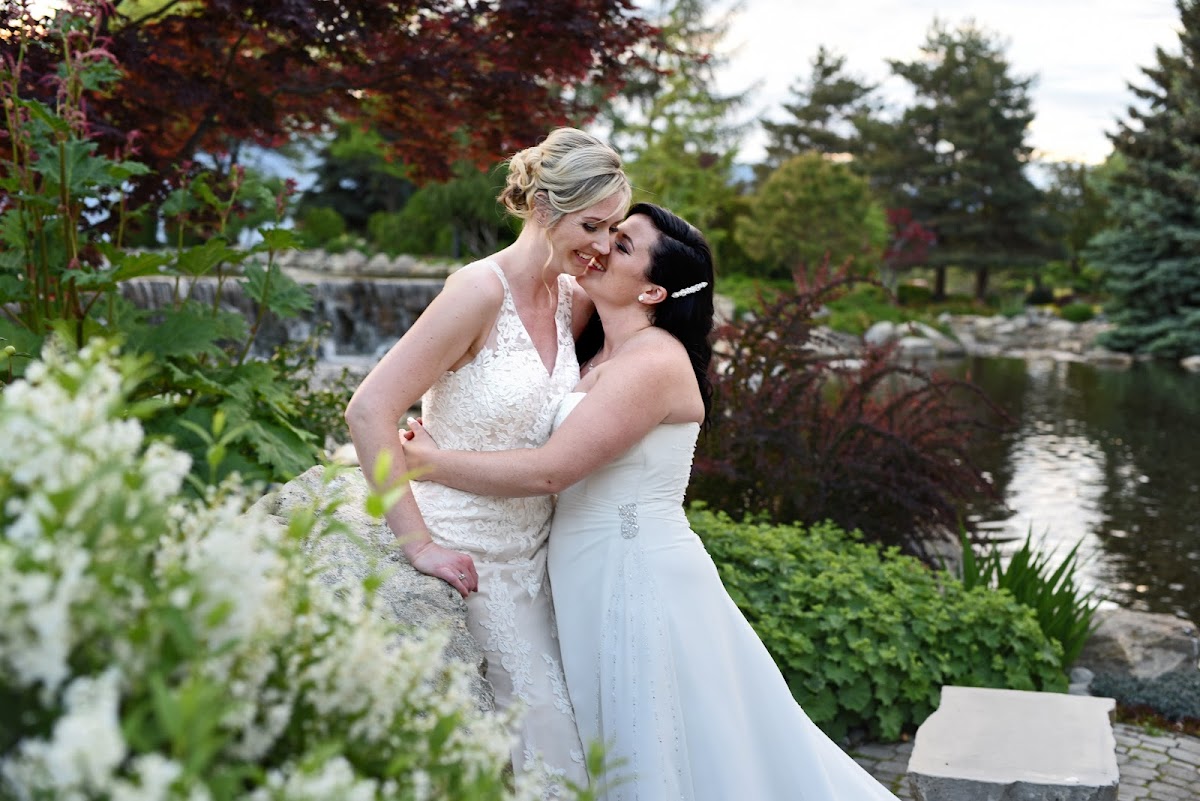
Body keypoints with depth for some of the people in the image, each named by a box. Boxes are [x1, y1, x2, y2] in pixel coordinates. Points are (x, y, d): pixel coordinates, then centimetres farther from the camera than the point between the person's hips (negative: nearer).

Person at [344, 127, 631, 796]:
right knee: (539, 716, -2)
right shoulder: (483, 290, -20)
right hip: (469, 555, -7)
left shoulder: (572, 300, 3)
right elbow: (370, 411, -23)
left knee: (552, 710, 9)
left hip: (534, 550, 7)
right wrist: (418, 543, -23)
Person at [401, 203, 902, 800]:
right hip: (601, 581, 9)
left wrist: (428, 462, -13)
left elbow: (547, 471, -22)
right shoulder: (602, 354, 11)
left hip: (638, 578, -9)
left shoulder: (654, 362, -17)